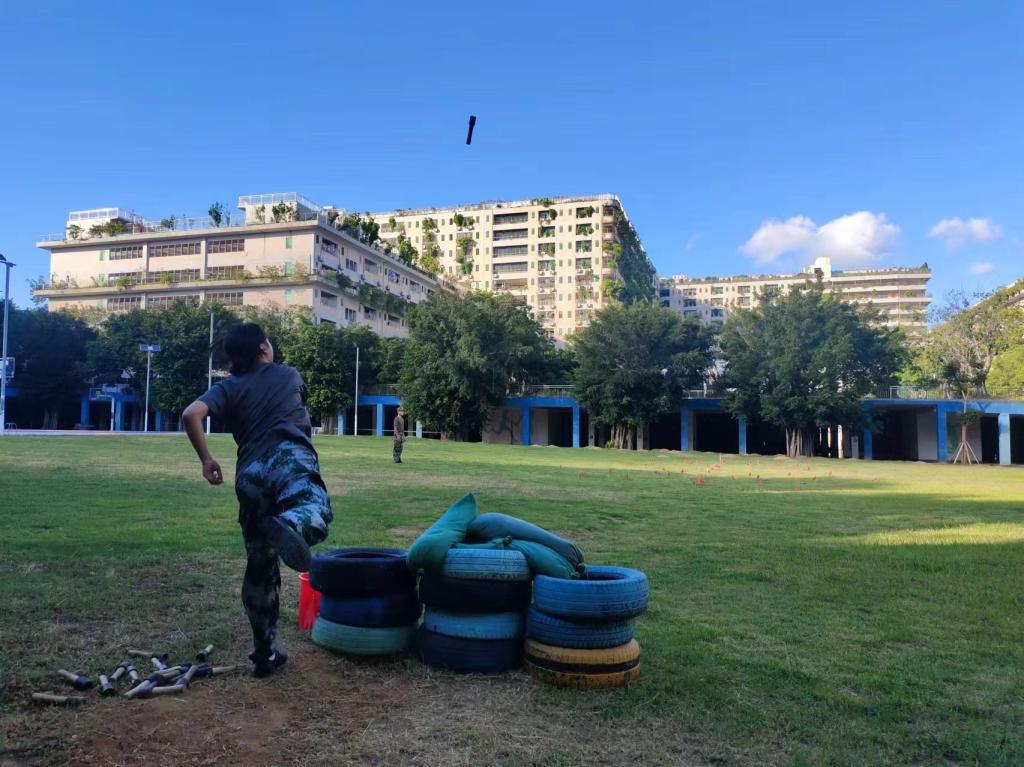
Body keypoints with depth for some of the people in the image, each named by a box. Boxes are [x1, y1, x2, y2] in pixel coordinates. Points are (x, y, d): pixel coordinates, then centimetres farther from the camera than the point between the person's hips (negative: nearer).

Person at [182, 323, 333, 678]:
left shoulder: (229, 388, 20)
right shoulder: (290, 375, 23)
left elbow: (191, 414, 2)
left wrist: (207, 460, 11)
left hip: (249, 474, 3)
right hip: (290, 457, -3)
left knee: (260, 567, 13)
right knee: (315, 511, -32)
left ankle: (264, 654, 20)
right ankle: (289, 527, -68)